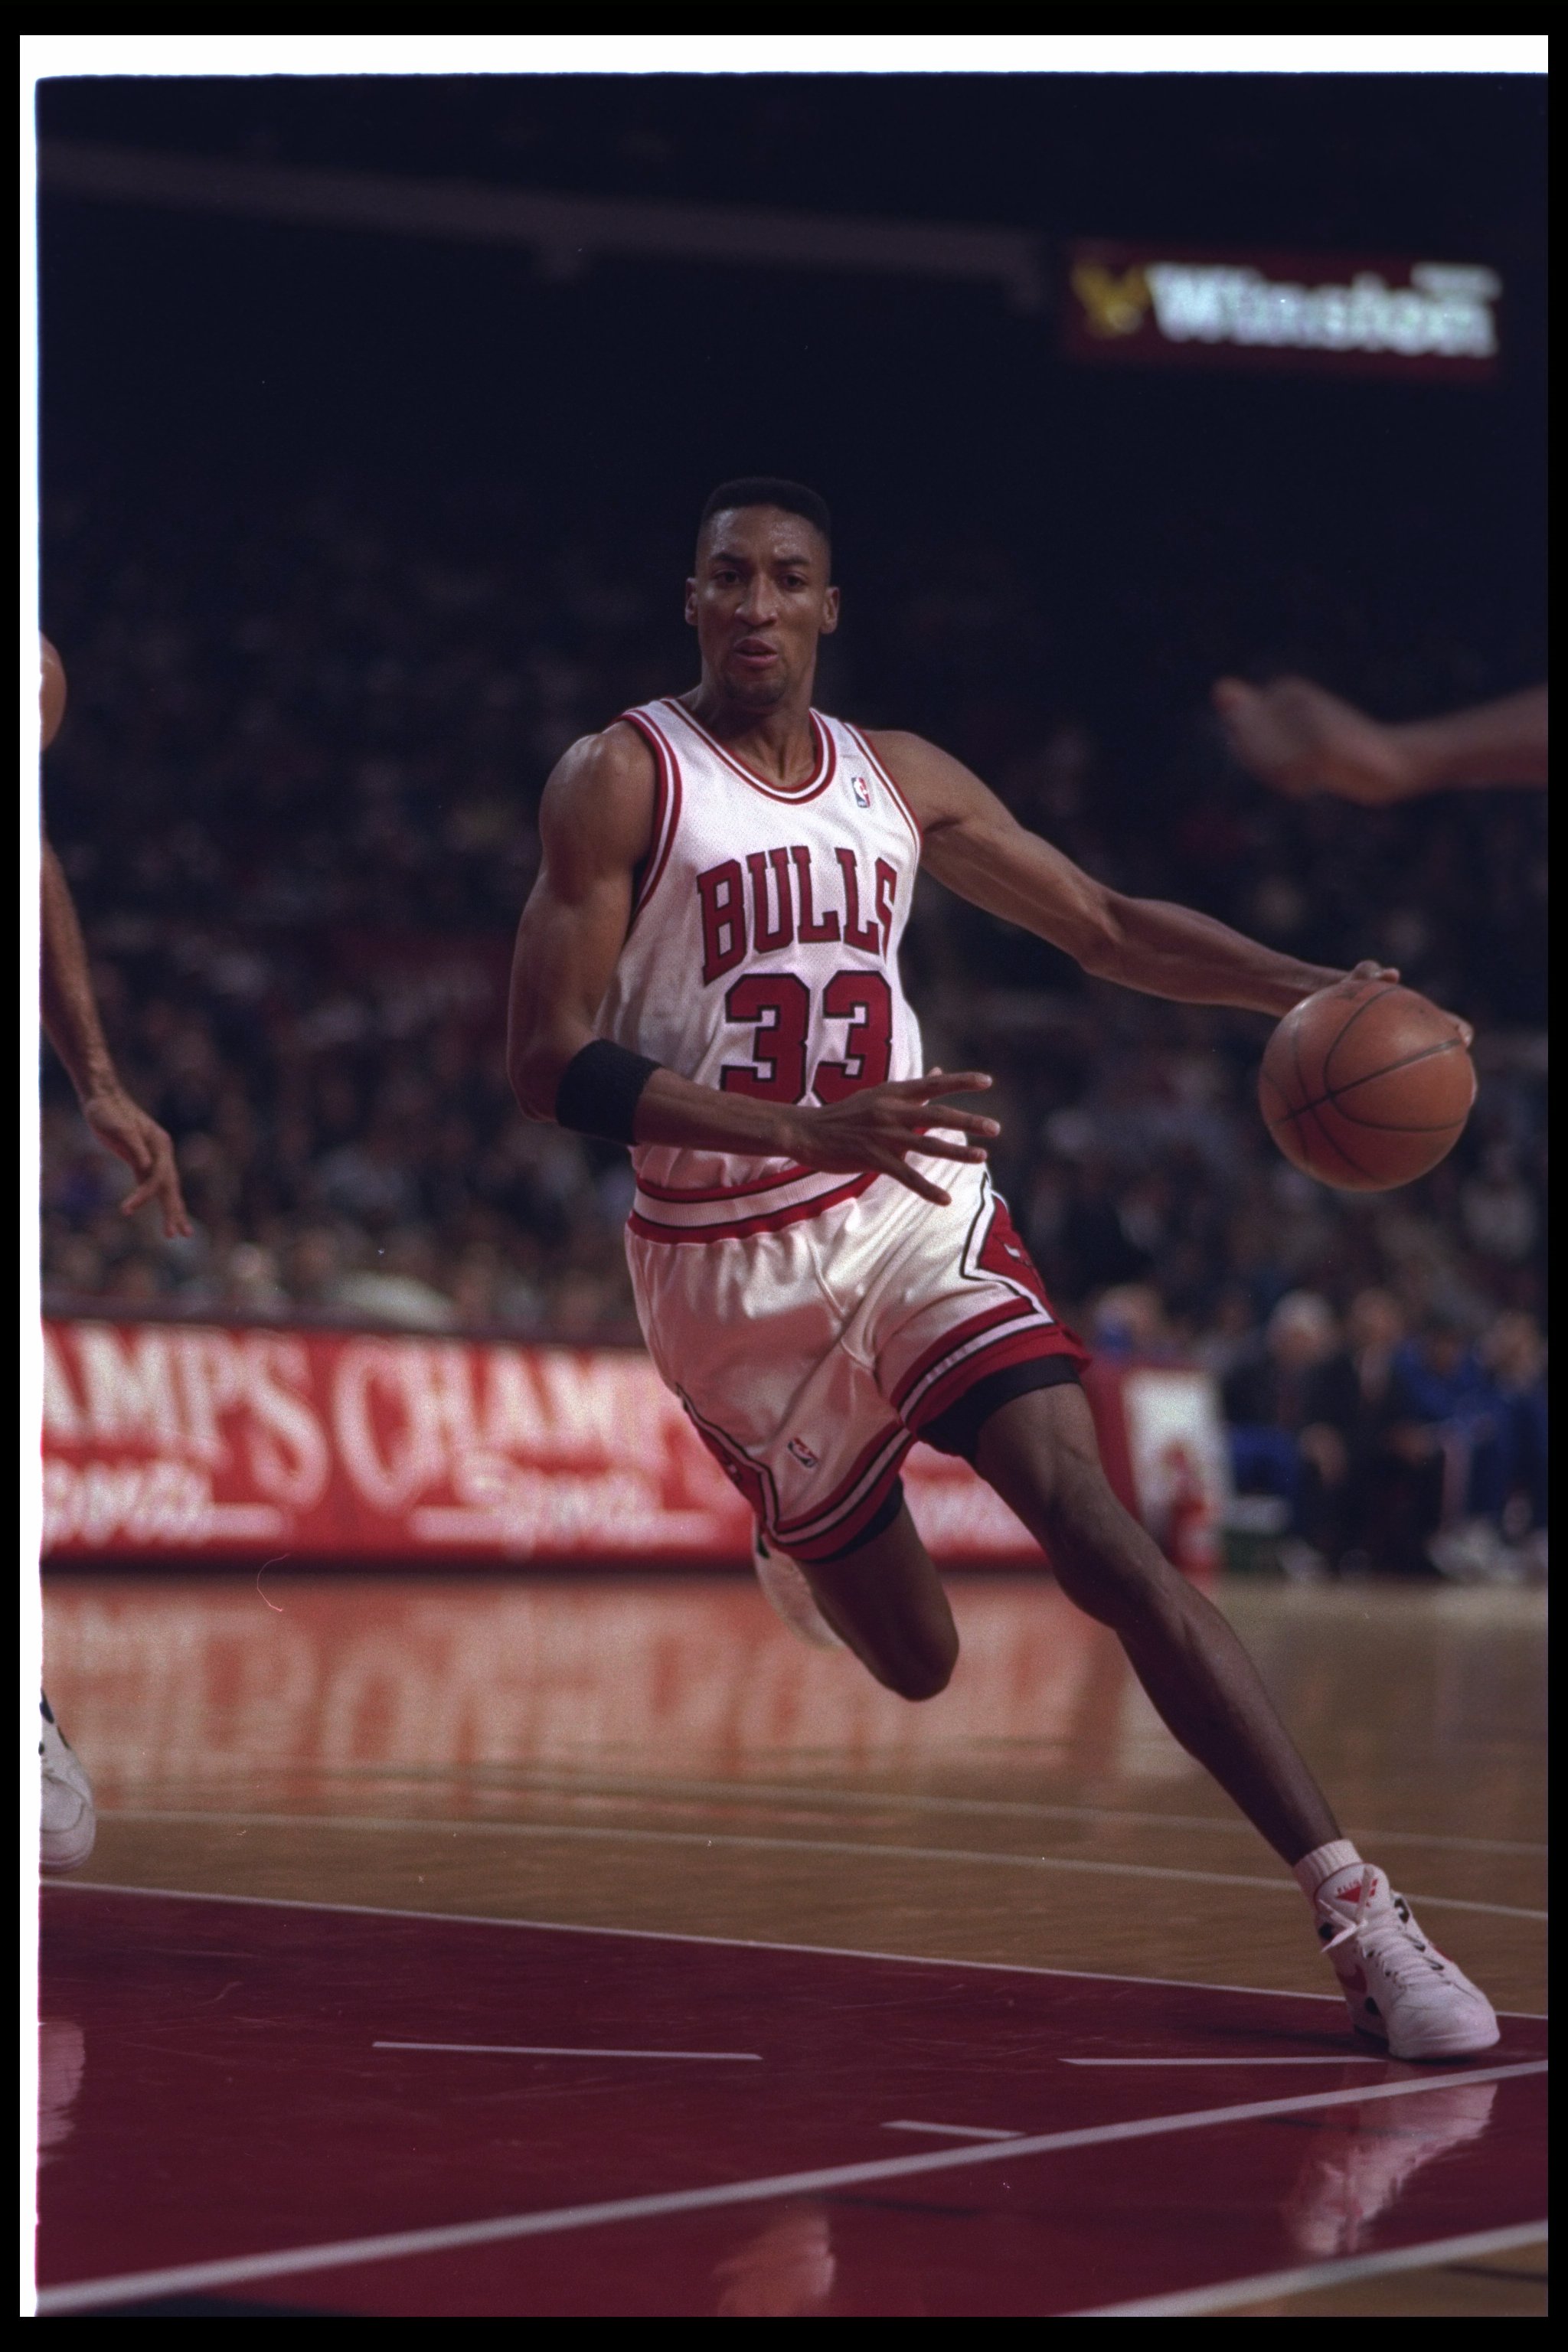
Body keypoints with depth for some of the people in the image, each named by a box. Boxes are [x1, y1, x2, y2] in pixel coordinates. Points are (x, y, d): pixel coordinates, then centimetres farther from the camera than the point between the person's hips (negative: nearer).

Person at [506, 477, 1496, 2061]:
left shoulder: (900, 782, 7)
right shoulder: (621, 781, -8)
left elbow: (1103, 925, 15)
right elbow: (548, 1066, -15)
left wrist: (1306, 990, -3)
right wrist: (809, 1130, -26)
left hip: (917, 1214, 2)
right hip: (730, 1263, -2)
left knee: (1096, 1536, -18)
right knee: (915, 1660, 5)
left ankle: (1358, 1917, -22)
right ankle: (802, 1551, 44)